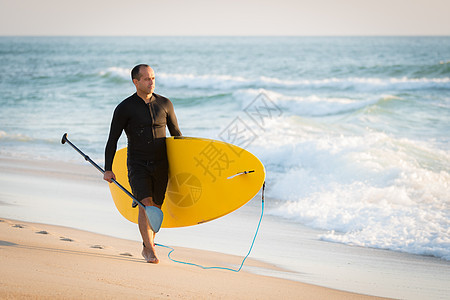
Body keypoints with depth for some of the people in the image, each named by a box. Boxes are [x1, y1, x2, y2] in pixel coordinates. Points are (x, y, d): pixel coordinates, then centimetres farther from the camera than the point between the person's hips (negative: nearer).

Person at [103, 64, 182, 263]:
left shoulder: (164, 104, 5)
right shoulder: (125, 108, -4)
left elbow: (176, 134, 15)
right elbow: (112, 140, -2)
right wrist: (108, 170, -8)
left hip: (161, 165, 3)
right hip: (138, 165, -3)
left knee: (156, 208, 6)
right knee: (146, 204, -18)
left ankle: (147, 247, 25)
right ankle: (150, 251, -14)